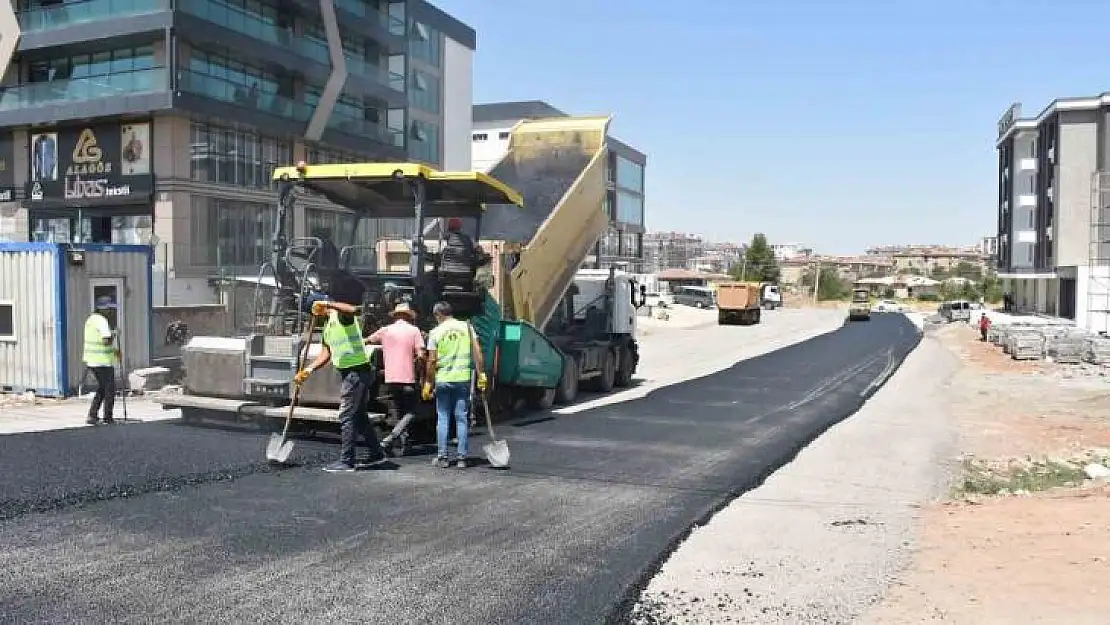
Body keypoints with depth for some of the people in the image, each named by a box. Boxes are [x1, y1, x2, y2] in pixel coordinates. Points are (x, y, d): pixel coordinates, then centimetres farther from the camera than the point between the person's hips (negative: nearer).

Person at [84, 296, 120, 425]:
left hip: (91, 360, 9)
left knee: (101, 388, 20)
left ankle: (92, 415, 16)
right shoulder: (102, 321, -16)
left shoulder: (90, 319, 14)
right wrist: (113, 335, -7)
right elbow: (106, 341, -26)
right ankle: (108, 418, 7)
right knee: (109, 390, 3)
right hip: (103, 361, -9)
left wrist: (113, 350, 23)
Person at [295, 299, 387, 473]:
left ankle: (346, 461, -3)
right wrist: (308, 370, 9)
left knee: (347, 417, -7)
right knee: (359, 416, 17)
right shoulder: (328, 326, 17)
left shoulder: (341, 315, -12)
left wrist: (327, 304, -33)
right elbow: (326, 354, 19)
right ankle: (376, 454, 28)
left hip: (357, 372, -10)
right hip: (347, 372, 10)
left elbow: (353, 310, -37)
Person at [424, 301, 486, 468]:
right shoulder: (466, 326, 4)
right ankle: (461, 458, 6)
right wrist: (481, 374, 1)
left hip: (443, 380, -1)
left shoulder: (435, 332, -2)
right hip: (463, 379, 1)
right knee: (462, 418, 6)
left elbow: (432, 361, -4)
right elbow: (477, 352, -2)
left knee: (443, 418, 8)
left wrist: (428, 383, 2)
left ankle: (442, 457, 10)